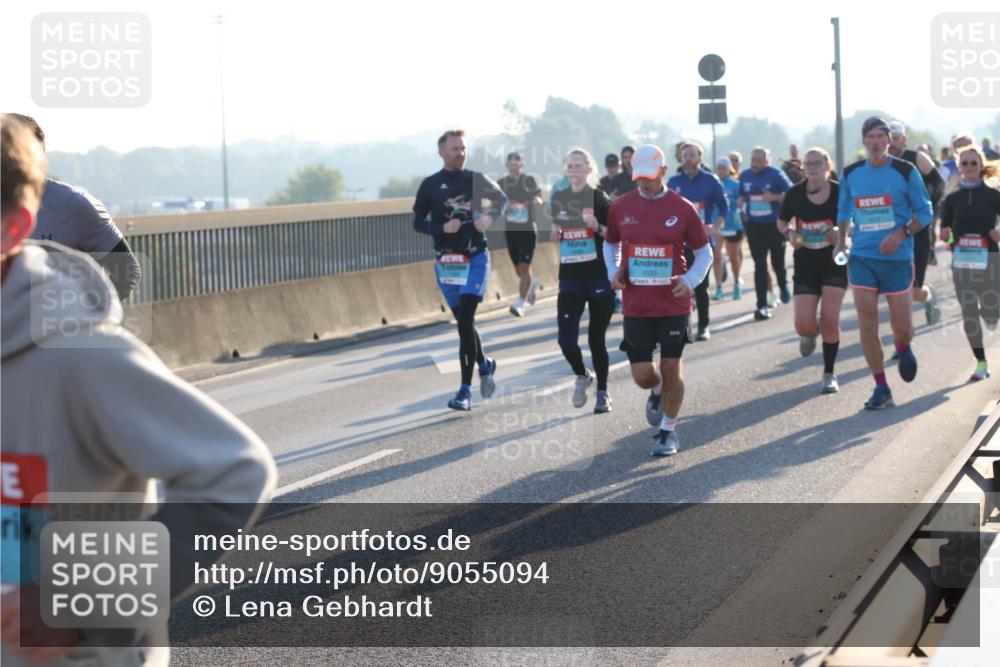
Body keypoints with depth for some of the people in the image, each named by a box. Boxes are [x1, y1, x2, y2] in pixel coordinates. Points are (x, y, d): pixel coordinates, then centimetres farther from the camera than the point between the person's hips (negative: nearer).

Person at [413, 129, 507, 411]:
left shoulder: (476, 179, 1)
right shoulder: (430, 185, 1)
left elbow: (501, 198, 17)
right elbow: (417, 221, 4)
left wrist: (490, 216, -3)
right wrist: (442, 228, -13)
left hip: (475, 258, -2)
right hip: (445, 261, 2)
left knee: (465, 321, -13)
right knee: (463, 322, 11)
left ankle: (465, 389, -12)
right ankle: (484, 365, 38)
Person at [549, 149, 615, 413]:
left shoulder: (600, 199, -5)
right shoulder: (559, 199, 7)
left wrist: (598, 227, -22)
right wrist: (553, 232, -2)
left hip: (599, 278, -3)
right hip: (570, 279, 3)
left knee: (596, 339, 3)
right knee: (566, 339, -8)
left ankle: (603, 392, 22)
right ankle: (582, 376, 22)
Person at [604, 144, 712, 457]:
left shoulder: (682, 208, -4)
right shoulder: (620, 207, 2)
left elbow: (704, 252, 5)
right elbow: (610, 243, 18)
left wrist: (690, 280, -11)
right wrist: (613, 272, 0)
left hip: (674, 304, -2)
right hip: (636, 305, 2)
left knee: (671, 369, 2)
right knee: (642, 374, 1)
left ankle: (669, 430, 20)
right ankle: (657, 391, 38)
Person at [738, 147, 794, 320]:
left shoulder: (776, 175, -10)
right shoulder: (745, 176, 5)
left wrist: (774, 197, -24)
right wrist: (742, 209, 2)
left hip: (775, 225, -2)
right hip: (754, 226, 2)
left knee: (778, 262, 12)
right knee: (759, 265, -4)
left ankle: (783, 286, 46)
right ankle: (762, 306, -4)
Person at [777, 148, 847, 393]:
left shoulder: (840, 192, -10)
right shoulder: (795, 194, -5)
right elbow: (782, 222, 10)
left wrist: (842, 232, -21)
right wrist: (790, 233, -12)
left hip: (835, 264, -1)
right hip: (805, 265, 1)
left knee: (830, 320, -8)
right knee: (803, 325, -7)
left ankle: (829, 374, 10)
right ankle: (809, 334, 33)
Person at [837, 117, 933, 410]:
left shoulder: (905, 172, -4)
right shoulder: (851, 174, 4)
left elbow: (924, 212, 0)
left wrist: (901, 234, -15)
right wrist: (841, 241, 3)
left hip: (897, 257, -2)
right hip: (861, 258, 2)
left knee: (901, 326, 1)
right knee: (867, 325, -3)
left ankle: (903, 350, 39)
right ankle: (881, 388, 7)